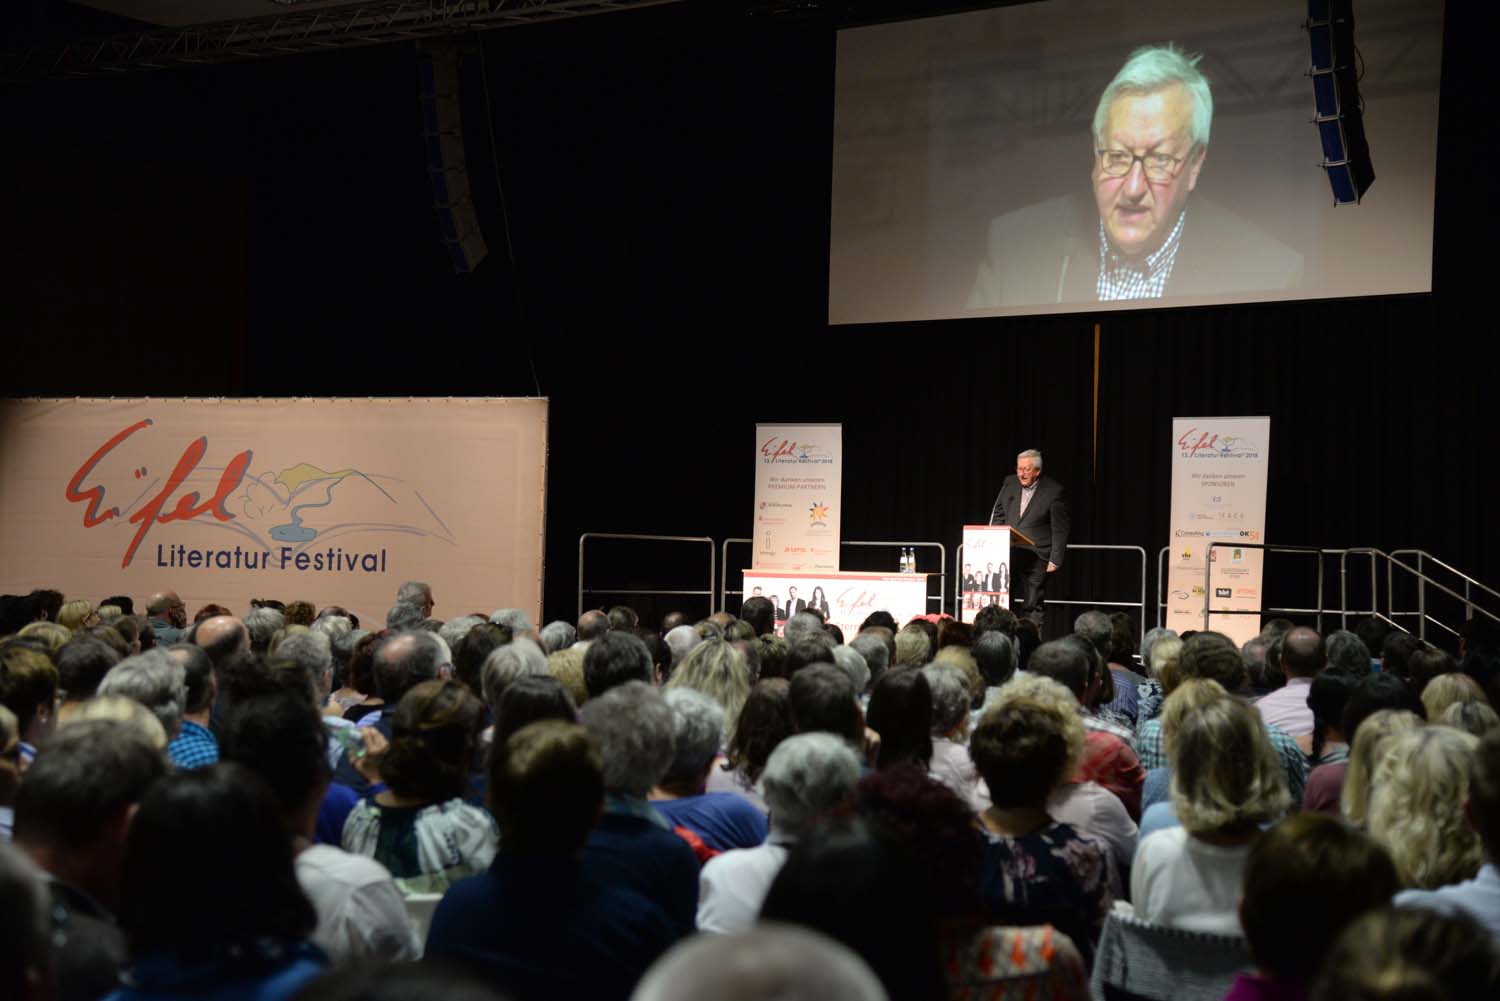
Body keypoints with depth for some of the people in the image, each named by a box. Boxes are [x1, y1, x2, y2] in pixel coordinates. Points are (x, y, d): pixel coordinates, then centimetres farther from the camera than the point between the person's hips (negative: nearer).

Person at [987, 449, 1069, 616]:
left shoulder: (1053, 491, -6)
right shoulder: (1009, 483, 7)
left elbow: (1060, 530, -5)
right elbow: (998, 514, 15)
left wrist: (1055, 560, -9)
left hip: (1036, 557, -4)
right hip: (1009, 552, 4)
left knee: (1034, 606, 0)